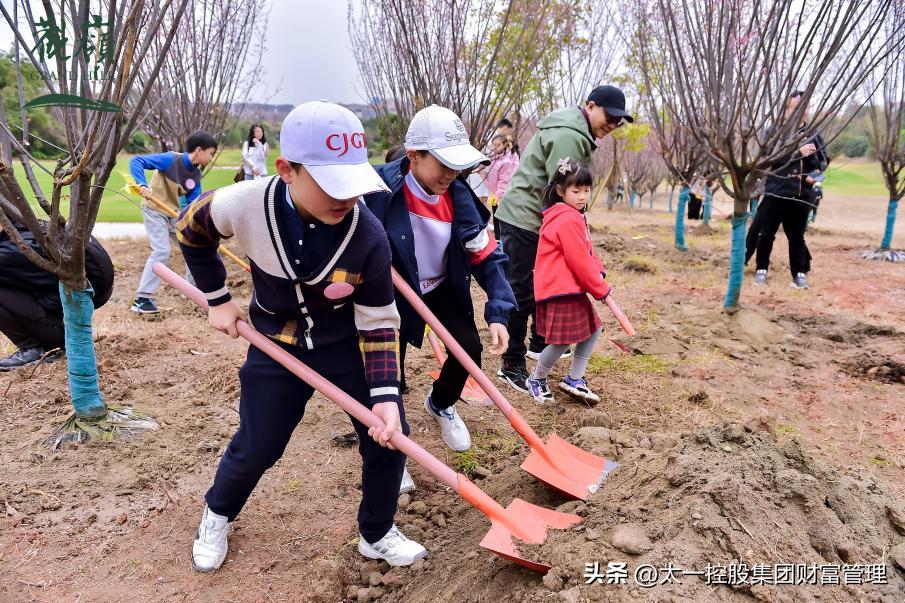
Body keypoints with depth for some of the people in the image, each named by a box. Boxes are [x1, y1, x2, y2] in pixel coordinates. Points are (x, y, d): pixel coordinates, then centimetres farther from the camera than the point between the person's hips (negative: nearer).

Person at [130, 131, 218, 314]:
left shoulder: (196, 174, -2)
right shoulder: (171, 160, -22)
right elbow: (135, 161, -25)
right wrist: (143, 185, -39)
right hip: (154, 210, -8)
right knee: (161, 251, -19)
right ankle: (141, 299, -13)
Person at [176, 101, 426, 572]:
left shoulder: (368, 236, -26)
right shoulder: (246, 205, -26)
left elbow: (379, 322, -16)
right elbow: (190, 230, -2)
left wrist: (385, 394, -25)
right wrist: (217, 299, 1)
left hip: (348, 345, 1)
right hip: (278, 347, 0)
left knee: (388, 436, -1)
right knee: (254, 449, 9)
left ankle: (377, 535, 27)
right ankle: (217, 516, 45)